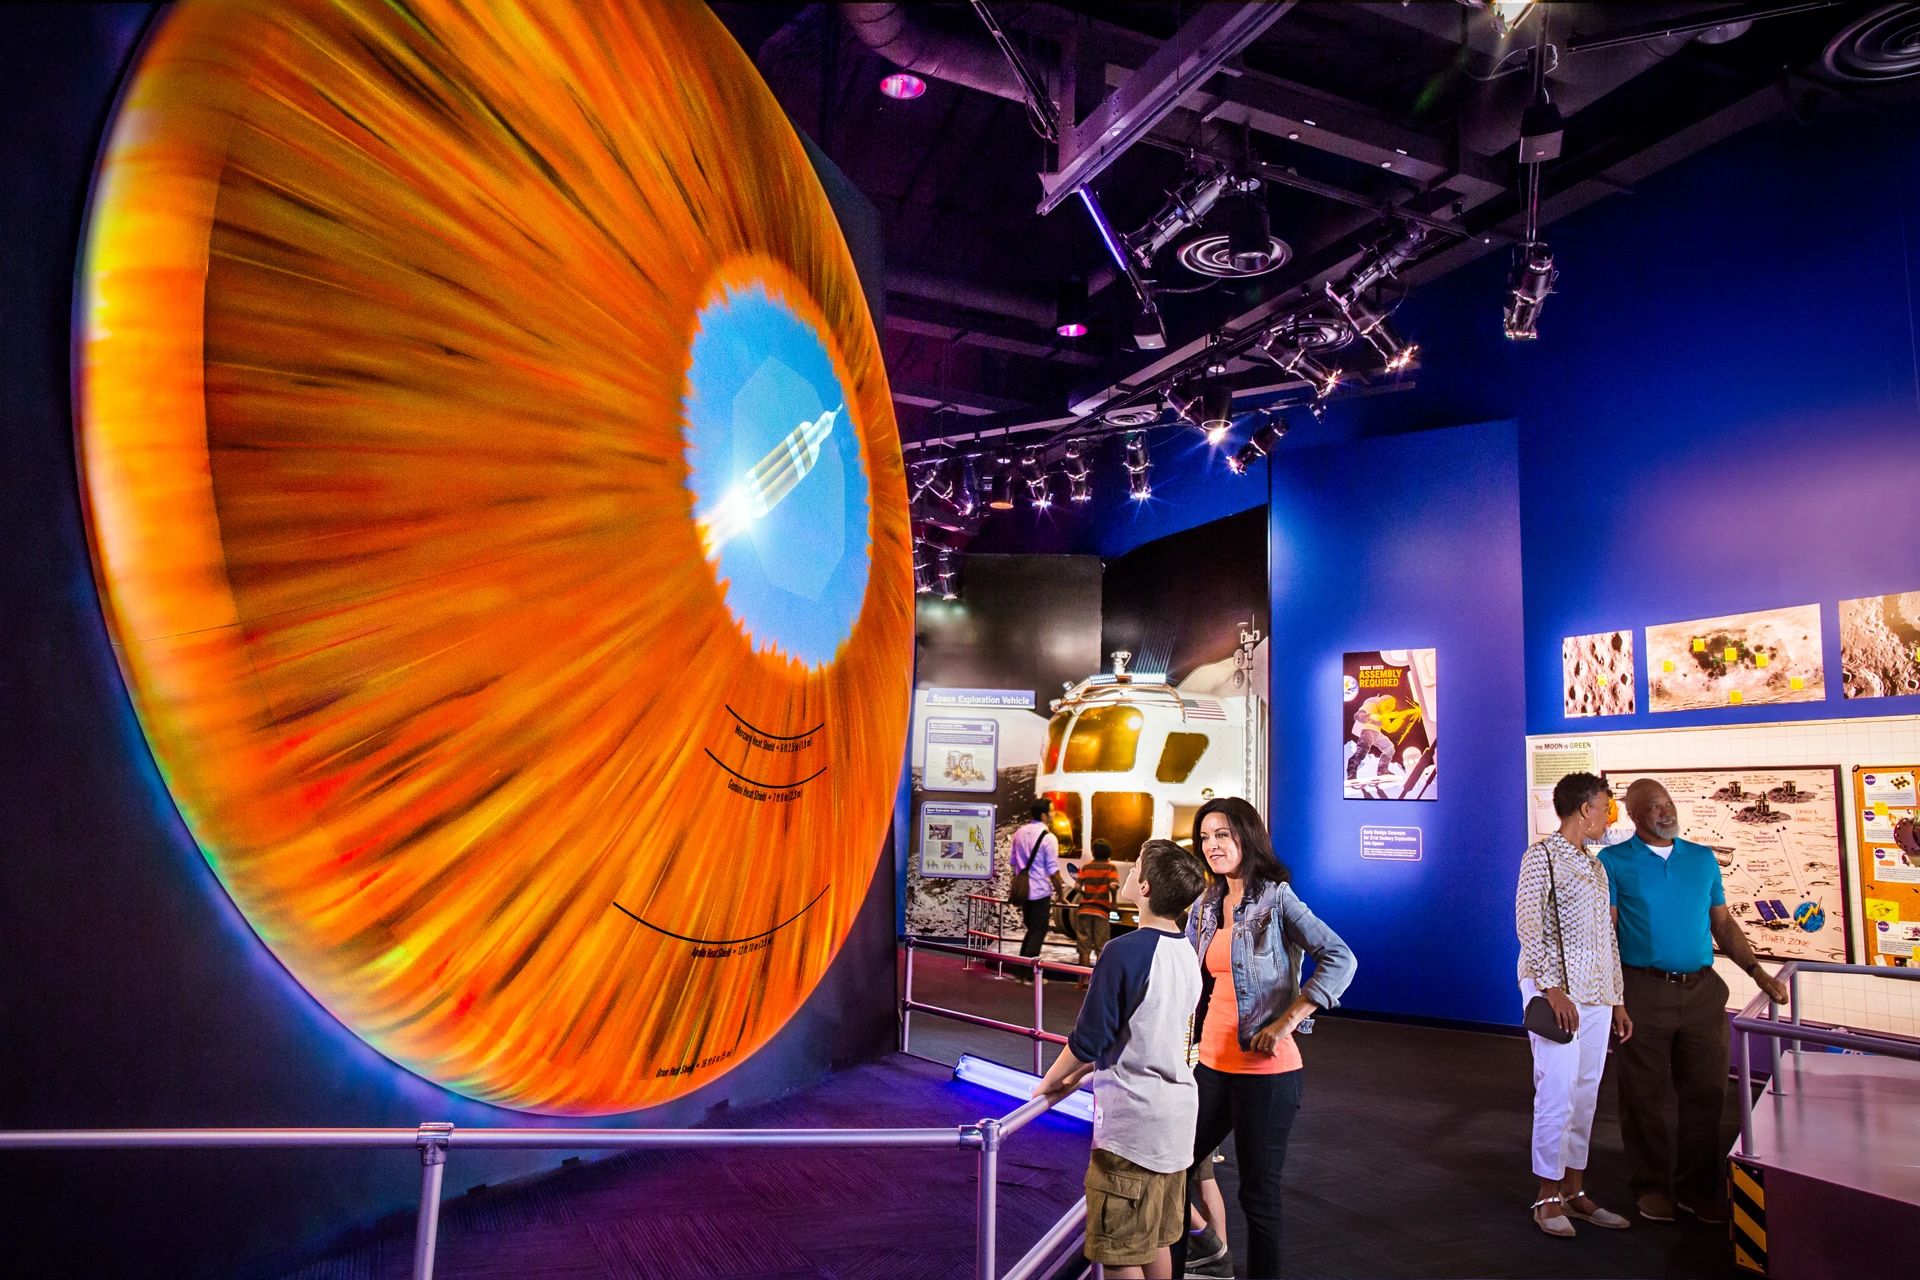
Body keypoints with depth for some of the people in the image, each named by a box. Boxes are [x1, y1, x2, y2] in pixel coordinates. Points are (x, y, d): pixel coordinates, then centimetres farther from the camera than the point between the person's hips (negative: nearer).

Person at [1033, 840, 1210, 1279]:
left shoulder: (1124, 952, -20)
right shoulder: (1186, 953, 6)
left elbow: (1089, 1040, -15)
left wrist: (1049, 1083, 2)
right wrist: (1081, 1073, 20)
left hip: (1131, 1123, -8)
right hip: (1177, 1115, 8)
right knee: (1157, 1242, 20)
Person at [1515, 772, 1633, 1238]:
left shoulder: (1595, 866, 17)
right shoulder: (1542, 857, -7)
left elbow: (1607, 937, 19)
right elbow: (1528, 927, -13)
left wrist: (1616, 1001, 16)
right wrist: (1553, 988, -19)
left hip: (1596, 997, 8)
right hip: (1557, 993, -8)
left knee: (1585, 1096, 10)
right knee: (1557, 1096, -6)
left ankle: (1573, 1192, 20)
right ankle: (1548, 1198, 4)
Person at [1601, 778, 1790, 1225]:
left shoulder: (1703, 859, 12)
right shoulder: (1614, 861, -1)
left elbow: (1723, 923, 16)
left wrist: (1756, 970, 4)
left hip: (1703, 991, 4)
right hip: (1644, 991, -3)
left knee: (1706, 1092, 7)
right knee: (1644, 1094, 4)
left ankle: (1698, 1187, 21)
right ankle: (1652, 1186, 19)